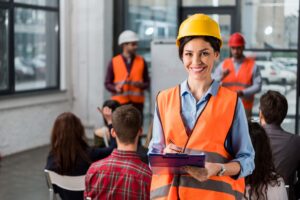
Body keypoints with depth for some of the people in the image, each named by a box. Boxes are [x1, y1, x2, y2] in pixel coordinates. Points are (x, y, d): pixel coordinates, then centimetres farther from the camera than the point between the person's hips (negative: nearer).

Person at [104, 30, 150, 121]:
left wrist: (140, 85, -11)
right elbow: (107, 83, 7)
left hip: (137, 102, 1)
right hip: (119, 102, -1)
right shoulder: (114, 62, 5)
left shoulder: (141, 61, 9)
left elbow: (147, 82, 11)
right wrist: (115, 88, -13)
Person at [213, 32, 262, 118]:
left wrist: (242, 93, -19)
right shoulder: (223, 65, 10)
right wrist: (222, 76, -17)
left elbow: (257, 86, -4)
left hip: (245, 108, -2)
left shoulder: (252, 65, 4)